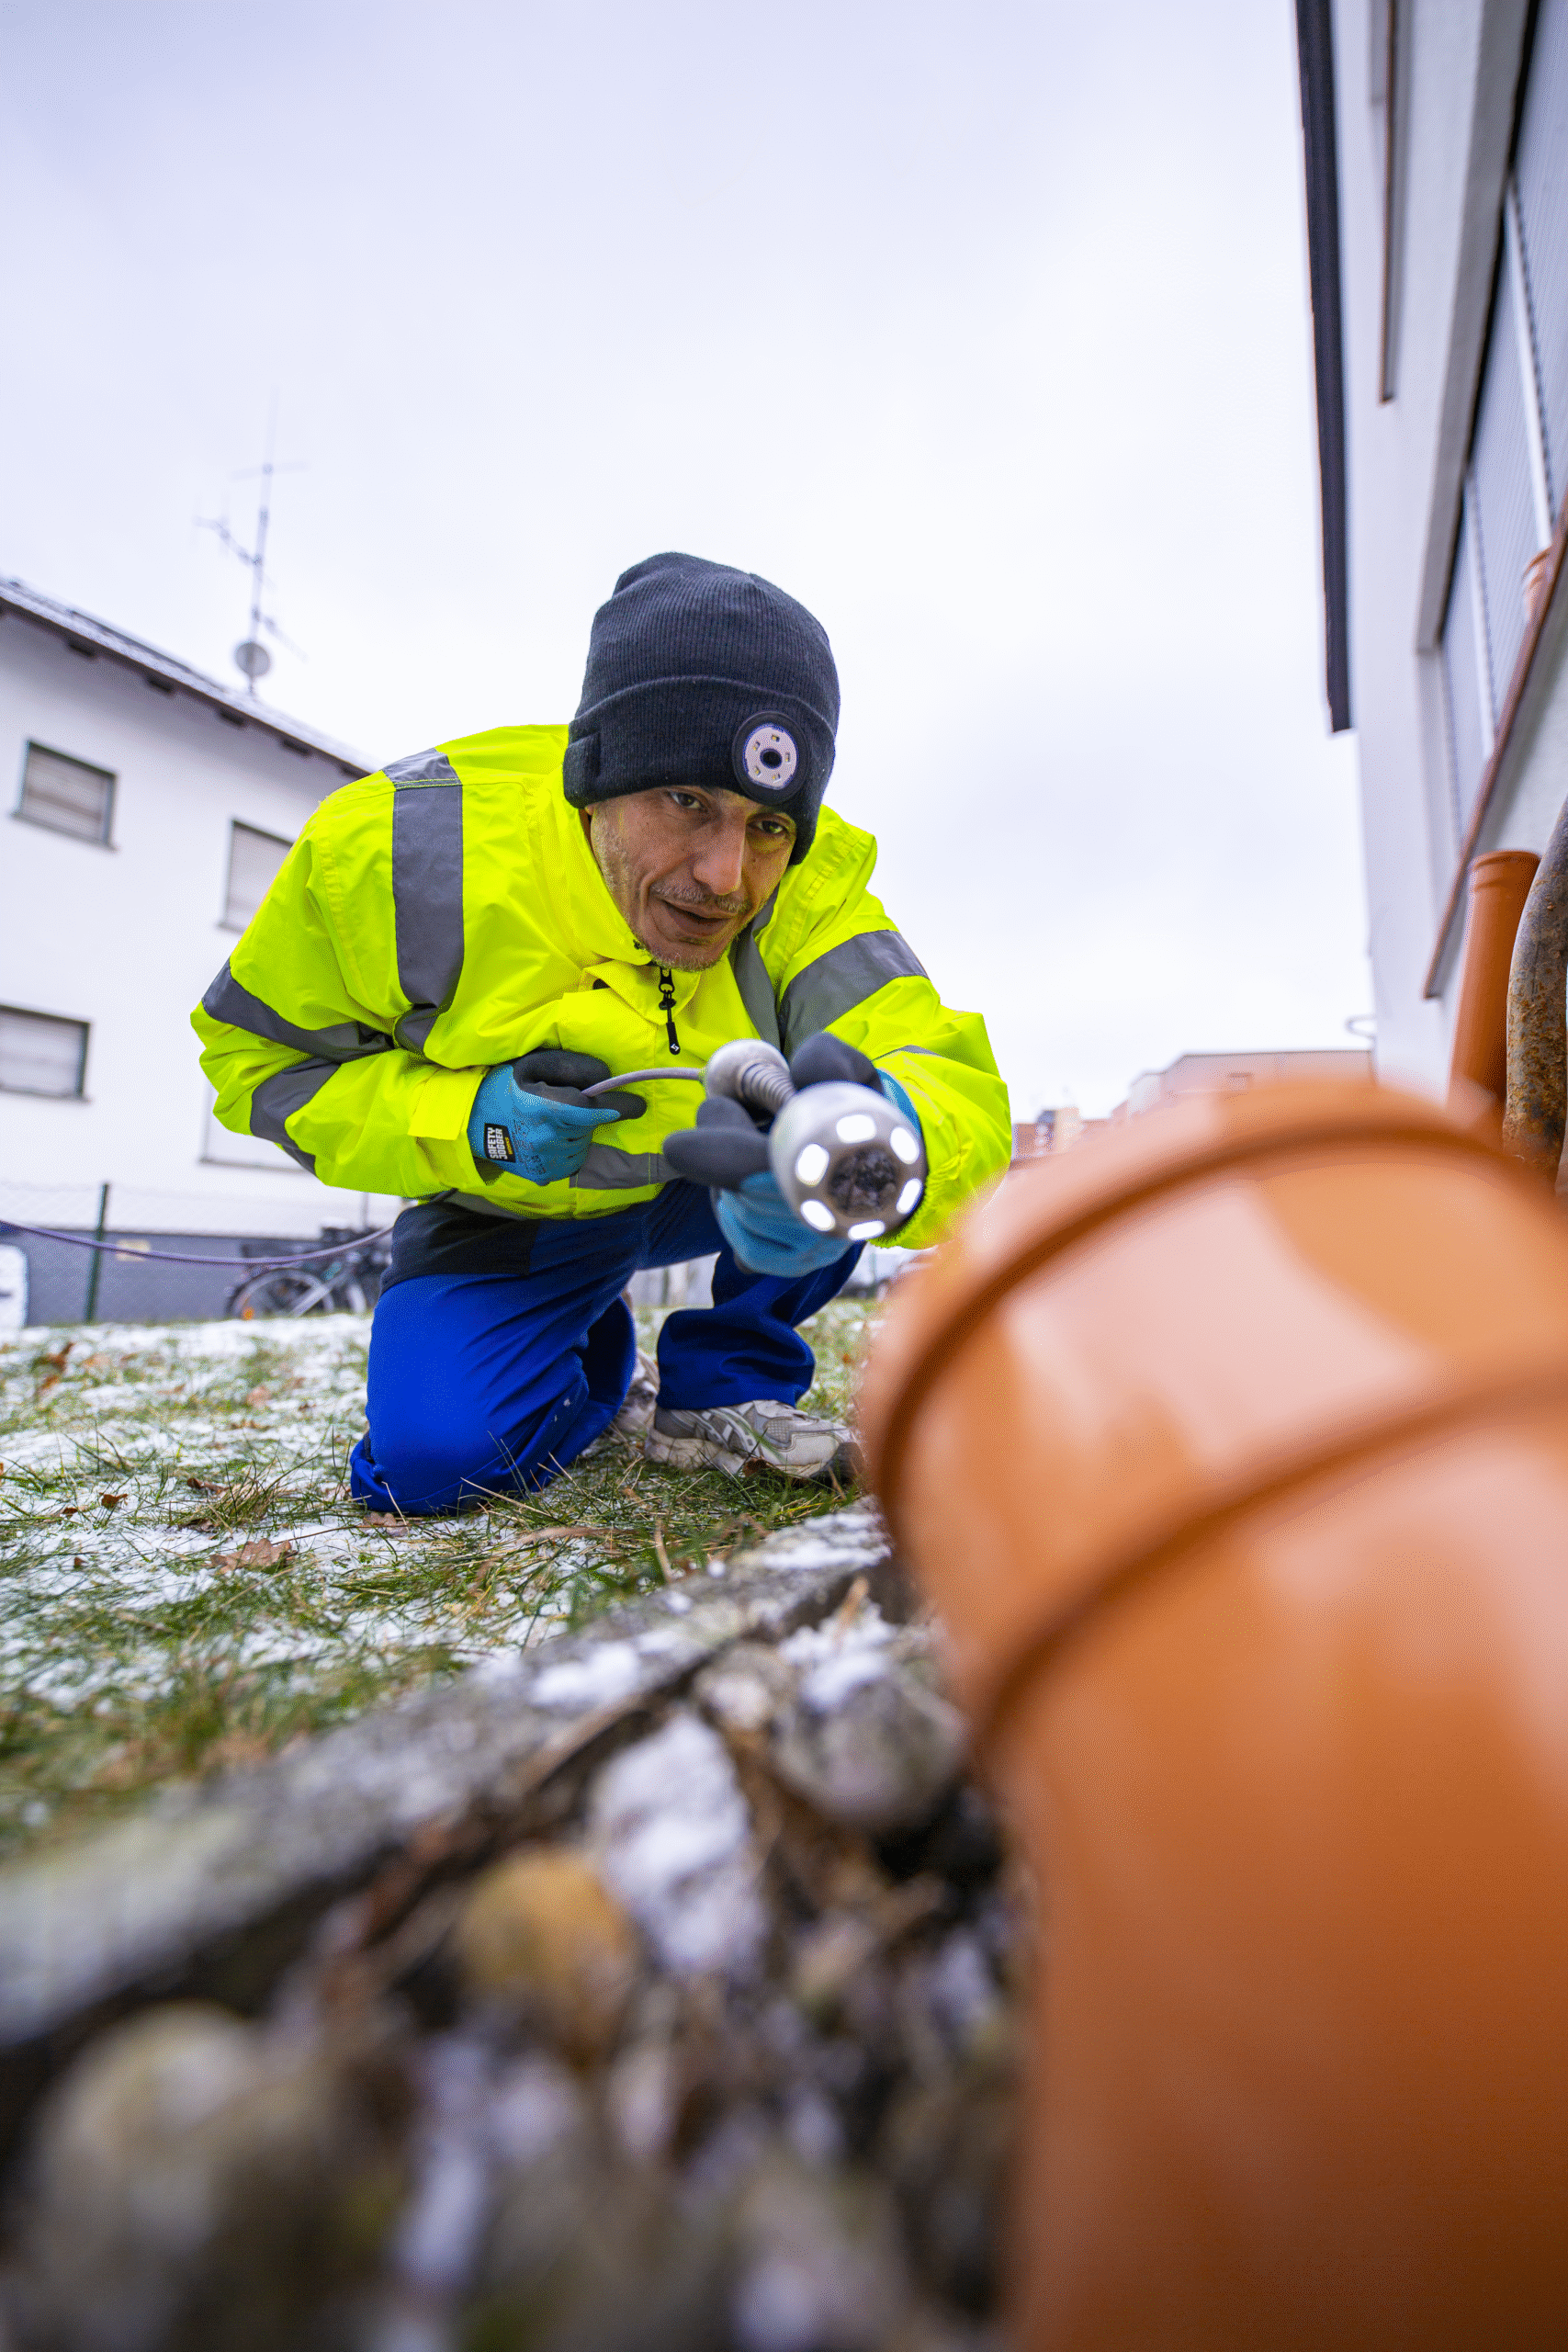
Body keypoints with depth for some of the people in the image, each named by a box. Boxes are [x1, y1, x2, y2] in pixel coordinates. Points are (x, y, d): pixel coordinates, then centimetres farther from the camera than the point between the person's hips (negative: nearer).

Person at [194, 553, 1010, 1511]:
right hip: (512, 1208, 0)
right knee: (432, 1452, -22)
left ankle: (724, 1384, -5)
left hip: (720, 1180, 1)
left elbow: (959, 1090, -33)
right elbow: (259, 1053, -12)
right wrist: (462, 1125, -29)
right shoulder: (401, 848, -24)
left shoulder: (810, 888, -23)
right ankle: (593, 1357, 16)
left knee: (864, 1083, -24)